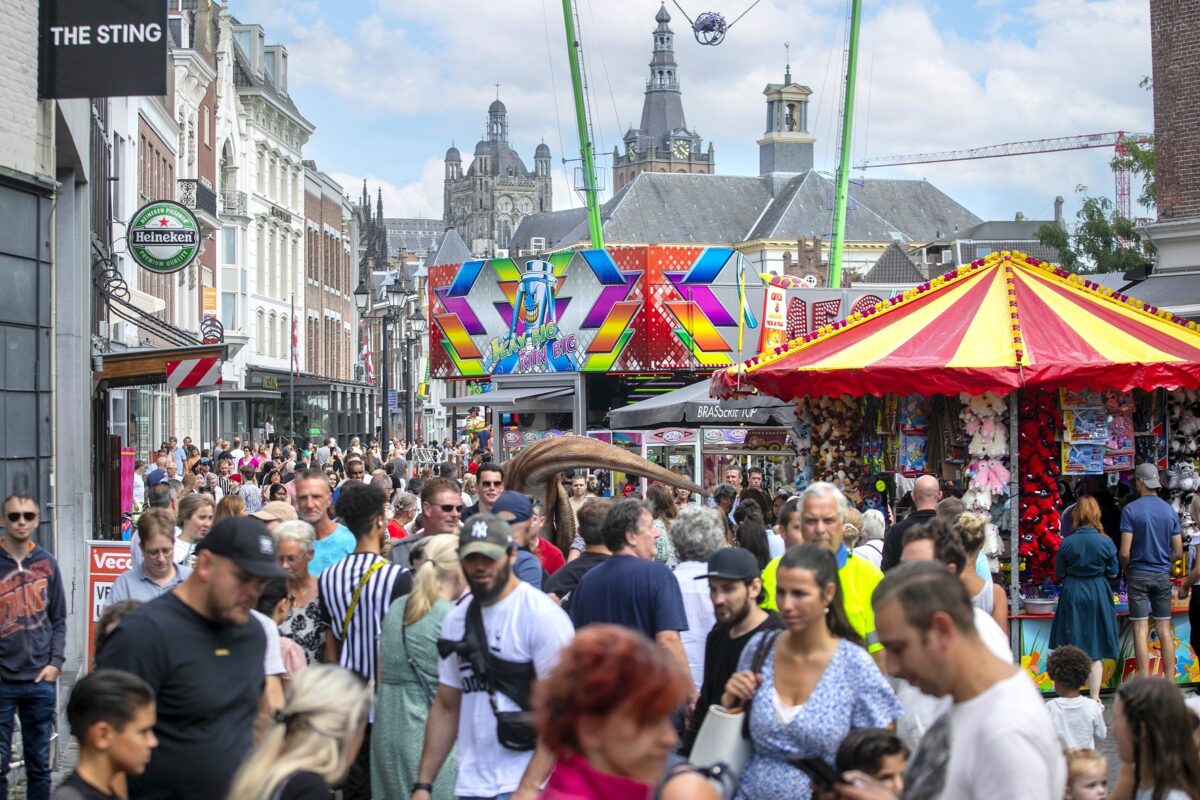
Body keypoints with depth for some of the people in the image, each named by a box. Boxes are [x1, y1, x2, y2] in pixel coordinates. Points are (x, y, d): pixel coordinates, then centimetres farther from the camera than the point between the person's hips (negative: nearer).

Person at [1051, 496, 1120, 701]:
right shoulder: (1106, 542, -10)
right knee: (1096, 653, 7)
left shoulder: (1067, 543, -9)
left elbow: (1059, 574, -1)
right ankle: (1095, 698, 10)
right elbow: (1112, 573, 0)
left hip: (1072, 594, 0)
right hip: (1098, 596, 0)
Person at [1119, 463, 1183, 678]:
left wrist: (1126, 571, 4)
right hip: (1162, 576, 4)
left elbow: (1125, 552, -14)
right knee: (1164, 628, 9)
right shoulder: (1170, 511, 3)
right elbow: (1178, 552, 4)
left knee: (1141, 629, -1)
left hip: (1138, 574, -4)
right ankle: (1170, 681, 11)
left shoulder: (1131, 510, -10)